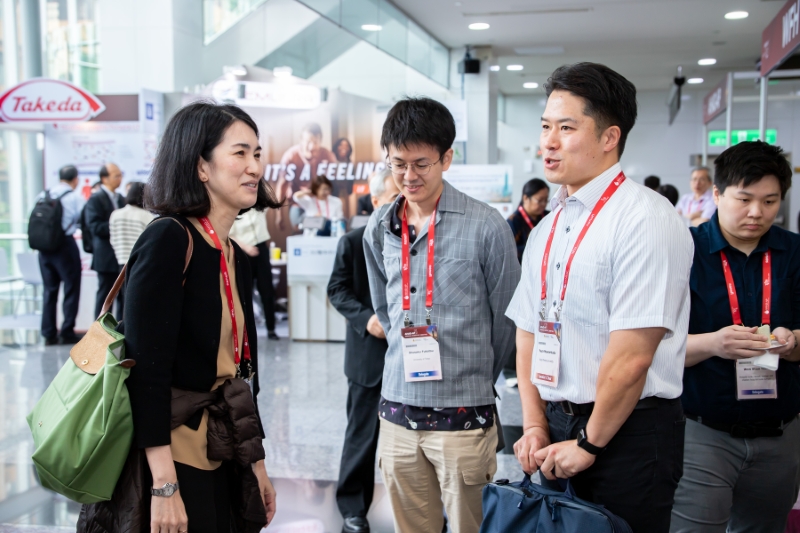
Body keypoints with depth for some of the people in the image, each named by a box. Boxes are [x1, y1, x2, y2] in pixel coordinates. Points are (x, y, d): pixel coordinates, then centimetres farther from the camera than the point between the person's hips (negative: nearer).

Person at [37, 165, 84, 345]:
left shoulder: (43, 195, 7)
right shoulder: (74, 197, -6)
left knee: (49, 290, 11)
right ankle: (67, 332, 4)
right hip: (65, 245, -5)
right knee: (71, 289, 5)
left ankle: (49, 334, 12)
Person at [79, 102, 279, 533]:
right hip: (173, 460, -8)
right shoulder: (168, 240, -15)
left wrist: (257, 465, 15)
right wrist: (164, 487, -23)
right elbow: (148, 368, -20)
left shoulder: (235, 257, 9)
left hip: (222, 462, 8)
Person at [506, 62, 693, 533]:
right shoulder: (547, 229, 9)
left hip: (627, 432, -7)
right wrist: (535, 426, 1)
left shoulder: (645, 220, -16)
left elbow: (632, 355, -20)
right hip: (558, 426, 7)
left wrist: (589, 444, -13)